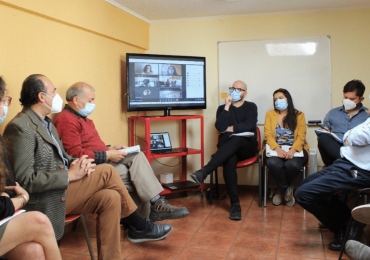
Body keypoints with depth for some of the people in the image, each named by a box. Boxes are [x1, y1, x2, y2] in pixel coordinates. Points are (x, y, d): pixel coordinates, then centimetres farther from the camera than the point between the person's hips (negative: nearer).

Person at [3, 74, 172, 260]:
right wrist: (69, 175, -19)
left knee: (111, 198, -10)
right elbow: (25, 180, -22)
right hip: (47, 201, -9)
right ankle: (140, 226, 1)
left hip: (61, 188, 9)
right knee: (106, 171, -15)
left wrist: (76, 163, -2)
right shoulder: (20, 127, -17)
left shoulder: (46, 122, 14)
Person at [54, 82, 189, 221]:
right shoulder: (66, 121, -13)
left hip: (103, 161, 10)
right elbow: (76, 154, -23)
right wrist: (107, 155, -19)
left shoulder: (82, 118, 23)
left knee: (137, 156, -9)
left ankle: (156, 202, -17)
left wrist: (111, 149, 10)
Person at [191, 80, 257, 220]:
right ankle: (235, 205, -35)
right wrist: (227, 107, -6)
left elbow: (249, 125, -6)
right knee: (229, 161, -36)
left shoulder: (251, 107, 14)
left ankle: (203, 172, -48)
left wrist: (230, 129, -3)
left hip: (247, 146, -1)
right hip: (227, 148, 1)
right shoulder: (222, 108, 17)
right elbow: (220, 127, -3)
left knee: (236, 140, -38)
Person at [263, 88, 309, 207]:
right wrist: (277, 148, -19)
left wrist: (293, 150, -21)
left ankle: (281, 190, -2)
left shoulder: (299, 115, 12)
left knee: (293, 164, -34)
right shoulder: (270, 114, 14)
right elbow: (268, 135, 1)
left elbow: (301, 137, -1)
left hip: (295, 149, 0)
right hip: (274, 148, 0)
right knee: (274, 163, -35)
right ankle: (287, 190, -8)